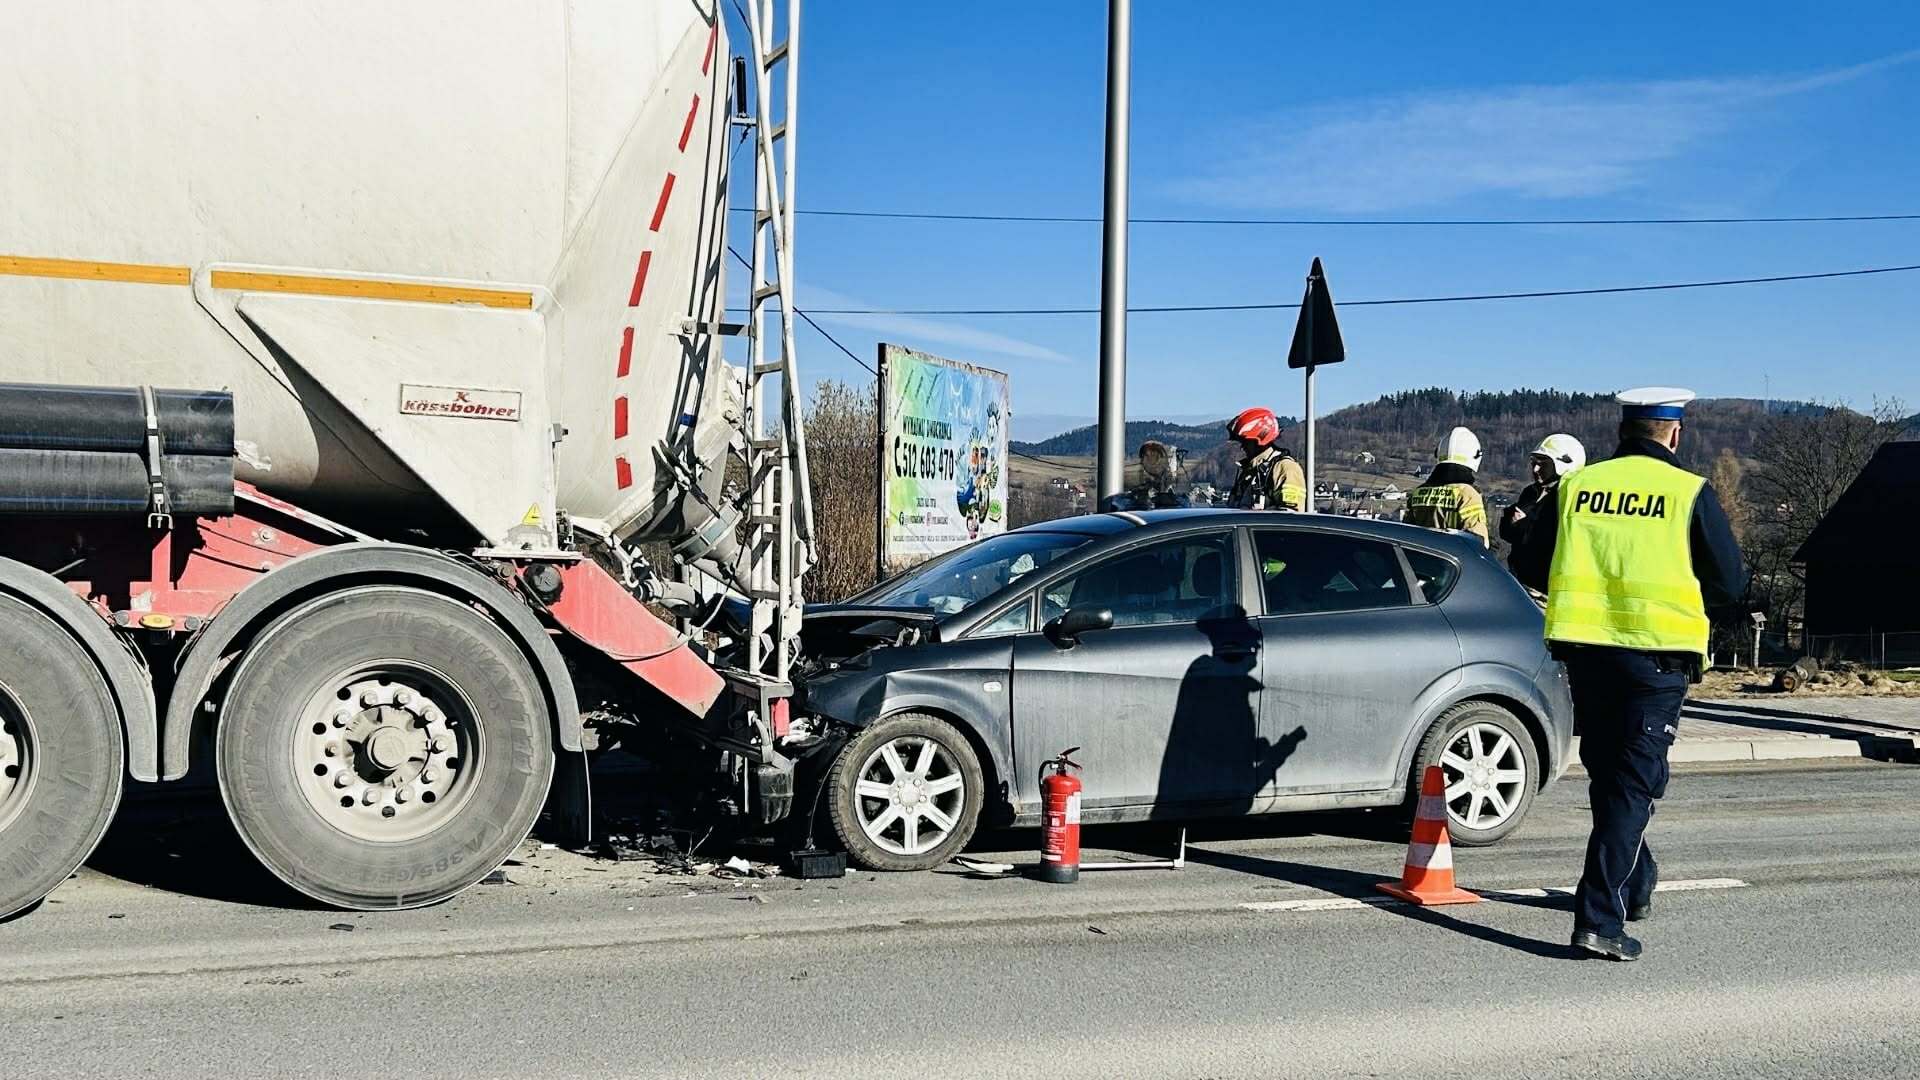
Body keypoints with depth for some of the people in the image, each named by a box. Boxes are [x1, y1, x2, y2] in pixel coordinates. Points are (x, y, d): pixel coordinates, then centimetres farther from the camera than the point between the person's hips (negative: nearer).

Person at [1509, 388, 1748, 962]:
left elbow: (1529, 567, 9)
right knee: (1633, 784, 0)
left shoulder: (1574, 487, 4)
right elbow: (1731, 589, -1)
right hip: (1657, 655, -4)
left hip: (1585, 648, 4)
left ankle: (1636, 884, 38)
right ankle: (1599, 915, -8)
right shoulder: (1690, 492, -3)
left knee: (1608, 775, 20)